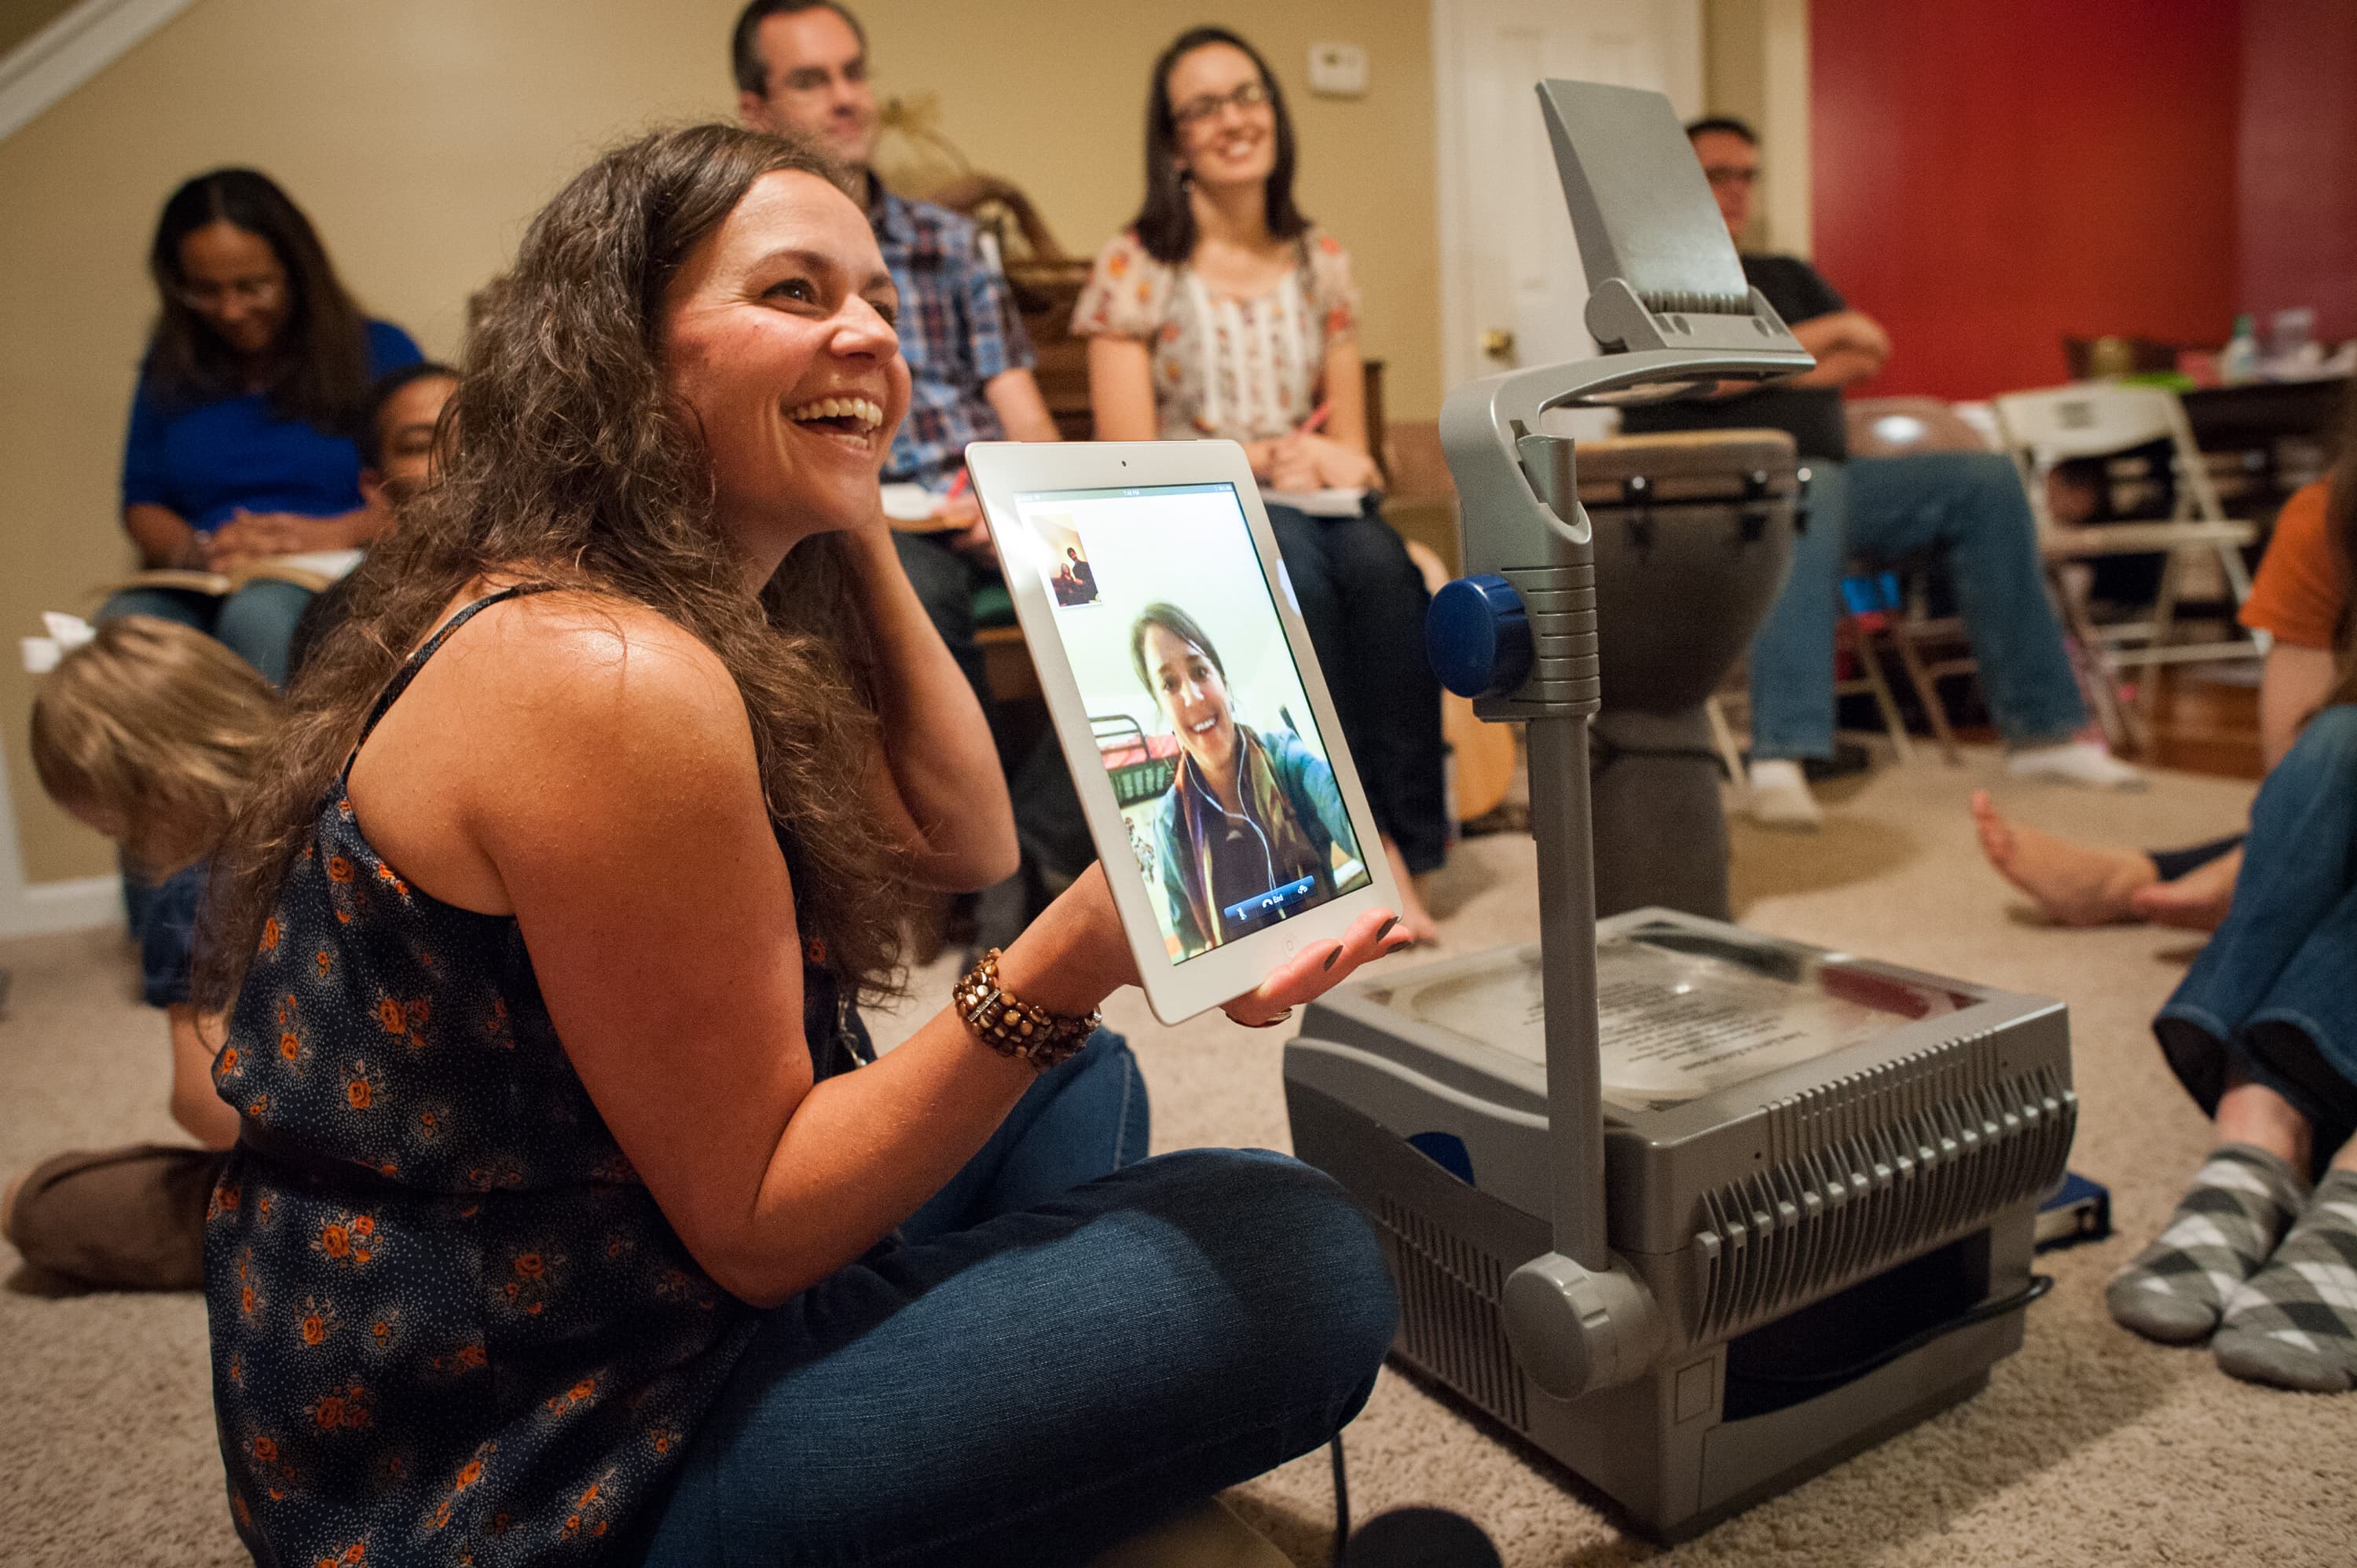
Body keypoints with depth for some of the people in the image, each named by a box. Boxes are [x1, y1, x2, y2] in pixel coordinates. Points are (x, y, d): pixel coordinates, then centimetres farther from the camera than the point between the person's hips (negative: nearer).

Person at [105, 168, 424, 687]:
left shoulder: (379, 351, 10)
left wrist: (339, 533, -14)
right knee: (121, 622, -32)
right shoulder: (171, 367, 22)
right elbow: (141, 504, 21)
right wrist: (194, 549, -2)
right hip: (198, 595, 3)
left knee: (259, 614, -39)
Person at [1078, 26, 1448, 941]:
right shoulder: (1134, 267, 1)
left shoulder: (1320, 262, 14)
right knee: (1293, 561, -36)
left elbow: (1348, 441, 15)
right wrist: (1266, 458, -13)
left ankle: (1402, 843, -28)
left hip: (1316, 515, 3)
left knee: (1380, 563, -32)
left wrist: (1332, 462, -9)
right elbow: (1130, 461, -5)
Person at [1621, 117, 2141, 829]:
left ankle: (2040, 730, -8)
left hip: (1822, 482, 7)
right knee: (1810, 487, -39)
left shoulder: (1786, 276, 27)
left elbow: (1867, 357, 11)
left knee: (1985, 481, -9)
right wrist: (1825, 334, -3)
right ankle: (1779, 759, -51)